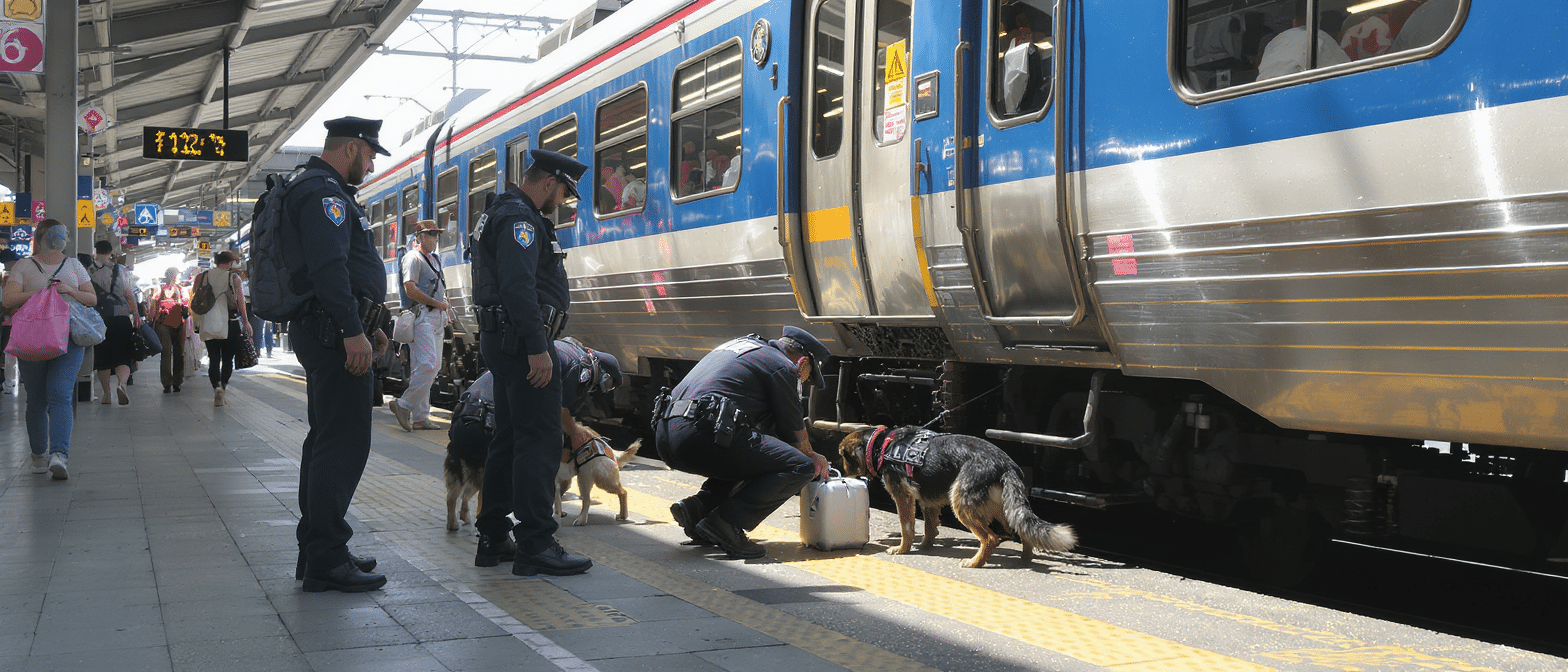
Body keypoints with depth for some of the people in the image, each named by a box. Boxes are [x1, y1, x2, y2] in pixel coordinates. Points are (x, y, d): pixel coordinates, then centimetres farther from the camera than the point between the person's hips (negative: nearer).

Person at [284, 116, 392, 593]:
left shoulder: (325, 191, 23)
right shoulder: (323, 191, -12)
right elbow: (328, 266, -24)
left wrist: (368, 325, 28)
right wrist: (354, 331, -27)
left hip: (328, 335, 12)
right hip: (336, 334, -12)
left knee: (327, 441, 15)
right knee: (343, 444, -11)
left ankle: (315, 550, 22)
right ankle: (326, 562, -10)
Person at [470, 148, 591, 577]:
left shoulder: (504, 214, 22)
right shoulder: (519, 218, -13)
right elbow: (519, 286, -24)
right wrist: (537, 348, -27)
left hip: (504, 342, 11)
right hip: (521, 342, -11)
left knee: (509, 439, 13)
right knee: (540, 440, -11)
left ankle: (493, 539, 18)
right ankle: (536, 546, -12)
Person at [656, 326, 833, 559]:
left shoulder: (742, 346, 33)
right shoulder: (783, 367, 6)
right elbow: (794, 429, 12)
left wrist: (810, 457, 42)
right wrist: (811, 457, 34)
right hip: (705, 434, -9)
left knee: (751, 455, 32)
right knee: (800, 467, -5)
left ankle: (697, 507, 13)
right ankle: (725, 523, -13)